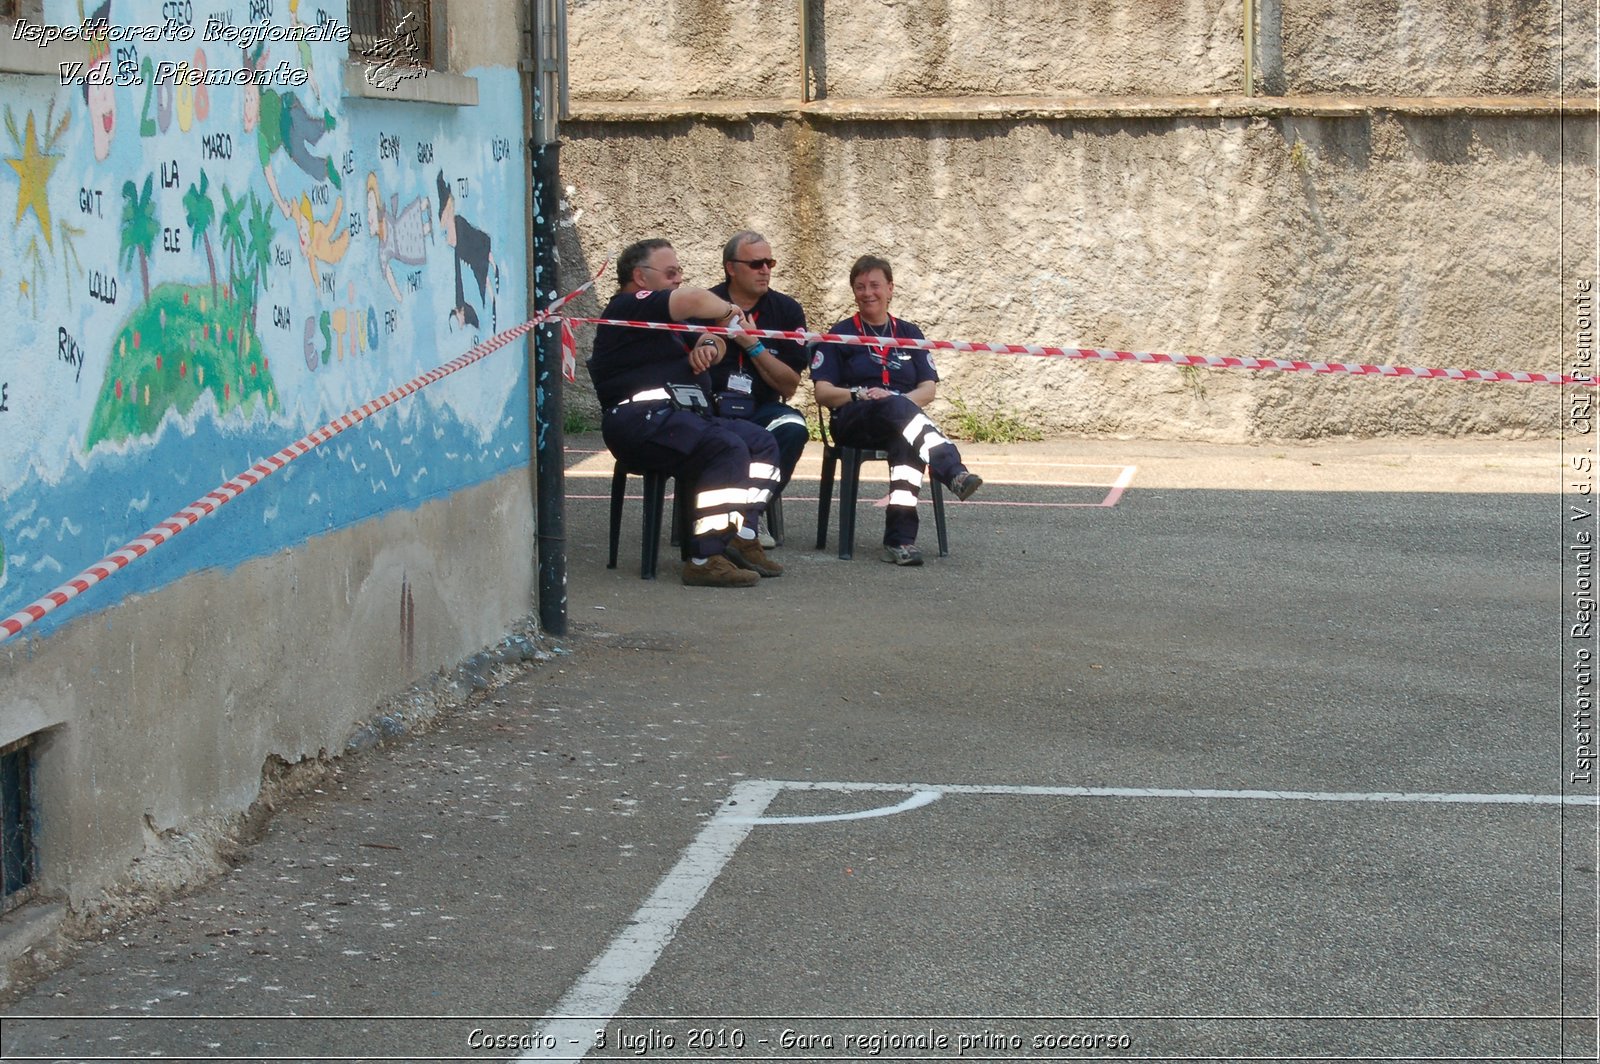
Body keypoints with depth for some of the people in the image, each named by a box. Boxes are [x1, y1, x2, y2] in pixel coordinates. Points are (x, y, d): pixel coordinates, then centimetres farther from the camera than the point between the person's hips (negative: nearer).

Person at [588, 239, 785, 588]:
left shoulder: (661, 316, 29)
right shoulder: (629, 307, -5)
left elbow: (713, 339, 30)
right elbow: (694, 300, -21)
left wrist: (709, 344, 5)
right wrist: (729, 312, -1)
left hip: (680, 415, 11)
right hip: (642, 418, -11)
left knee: (762, 442, 5)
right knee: (728, 448, -29)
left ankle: (741, 540, -6)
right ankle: (705, 560, -32)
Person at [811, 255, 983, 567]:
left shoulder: (908, 334, 22)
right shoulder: (840, 335, 15)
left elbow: (928, 389, 12)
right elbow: (823, 392, 5)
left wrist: (901, 402, -10)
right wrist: (859, 395, -14)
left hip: (899, 421, 2)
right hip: (852, 422, -2)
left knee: (906, 441, -38)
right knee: (895, 406, -38)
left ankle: (900, 538, -47)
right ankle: (955, 473, -59)